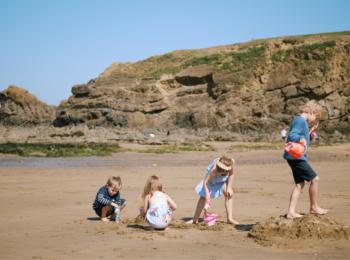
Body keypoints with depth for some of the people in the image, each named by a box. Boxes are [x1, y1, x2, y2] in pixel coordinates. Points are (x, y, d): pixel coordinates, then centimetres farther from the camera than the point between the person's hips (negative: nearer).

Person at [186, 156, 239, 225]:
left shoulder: (232, 162, -39)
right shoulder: (214, 169, -45)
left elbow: (231, 175, -18)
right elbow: (206, 182, -38)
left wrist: (229, 188, -20)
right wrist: (207, 193, -51)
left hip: (224, 179, 2)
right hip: (212, 178, -2)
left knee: (228, 193, -18)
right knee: (203, 196, -4)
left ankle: (230, 218, -15)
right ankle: (195, 219, 6)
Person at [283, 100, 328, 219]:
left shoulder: (302, 121, 16)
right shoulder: (300, 121, -14)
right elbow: (292, 135, -28)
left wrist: (308, 135, 41)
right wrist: (300, 139, -46)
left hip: (296, 158, 10)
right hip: (296, 158, -10)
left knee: (300, 184, 8)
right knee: (315, 179, -4)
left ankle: (291, 211, 6)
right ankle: (314, 207, 10)